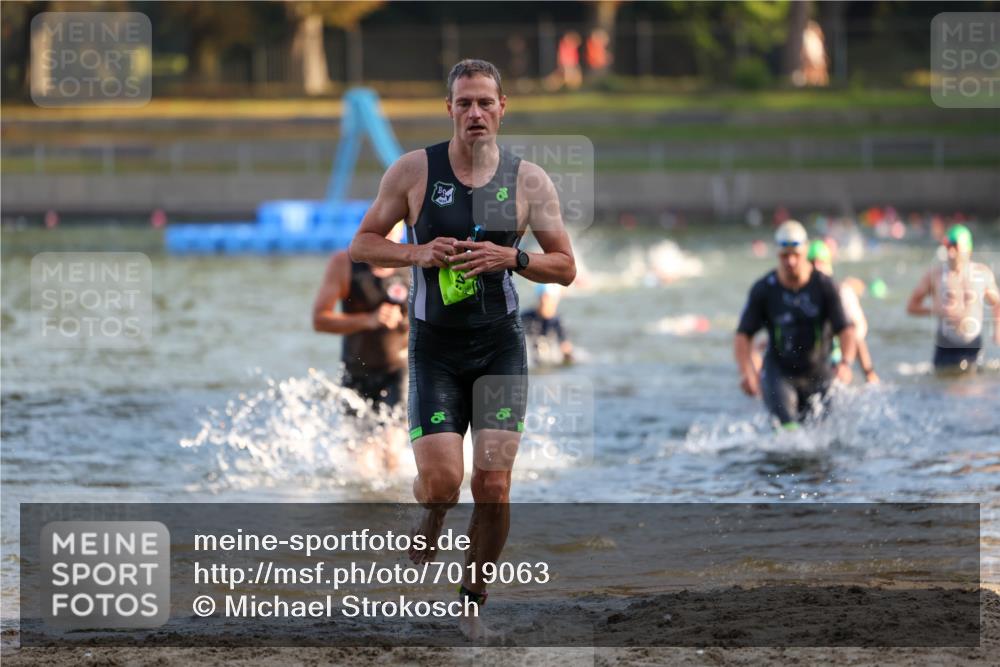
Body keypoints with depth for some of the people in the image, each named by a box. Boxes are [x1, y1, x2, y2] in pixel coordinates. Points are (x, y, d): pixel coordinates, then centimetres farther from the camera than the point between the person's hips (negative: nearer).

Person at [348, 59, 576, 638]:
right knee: (440, 482, -13)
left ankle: (473, 600, 12)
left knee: (493, 488, -7)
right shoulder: (414, 171, -1)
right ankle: (427, 526, 25)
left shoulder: (529, 181, 1)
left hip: (502, 346, 1)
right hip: (435, 346, -1)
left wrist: (511, 257, -13)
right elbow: (362, 244, 5)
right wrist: (418, 253, -13)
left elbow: (565, 267, 5)